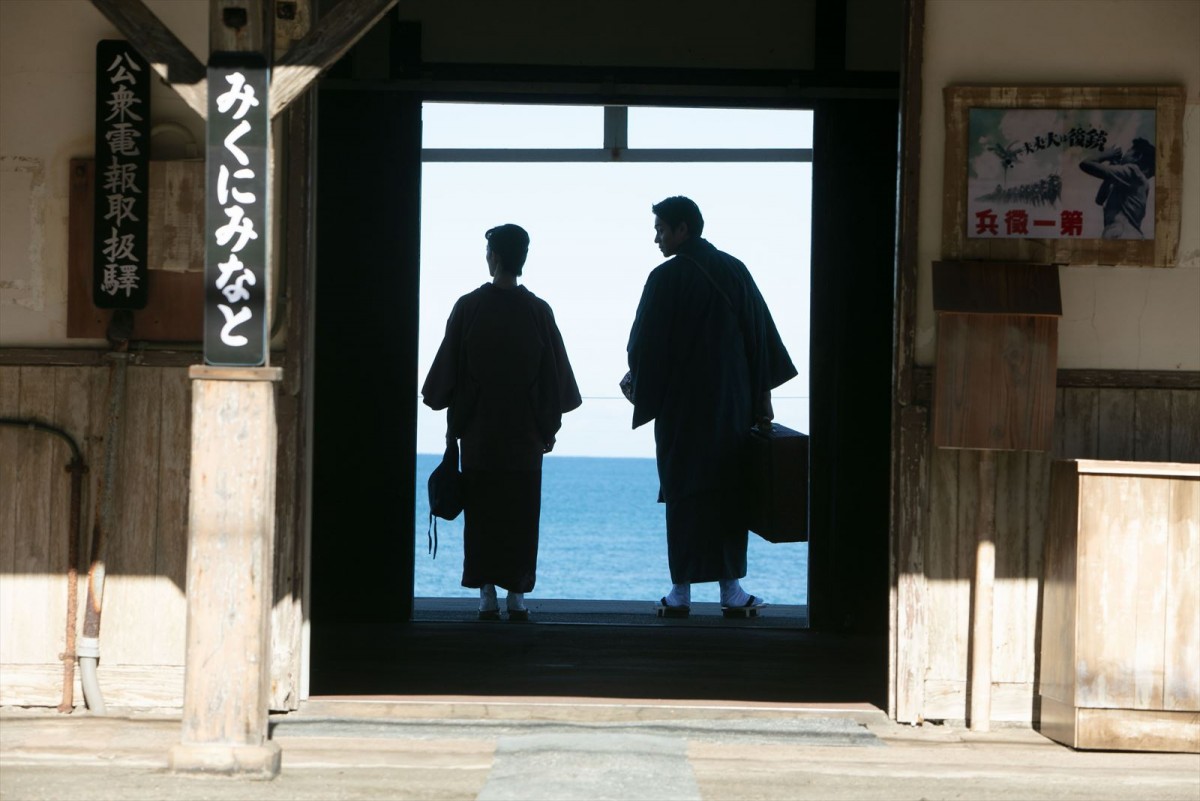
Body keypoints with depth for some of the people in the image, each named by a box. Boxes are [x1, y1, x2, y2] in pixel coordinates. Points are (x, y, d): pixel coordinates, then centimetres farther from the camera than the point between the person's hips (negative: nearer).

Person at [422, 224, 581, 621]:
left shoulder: (468, 307, -6)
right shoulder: (538, 311, -3)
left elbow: (447, 369, -1)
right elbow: (555, 375, 2)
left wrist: (453, 416, 11)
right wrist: (550, 425, 12)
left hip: (478, 430, -1)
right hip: (525, 434, 1)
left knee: (481, 513, 5)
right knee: (521, 514, 6)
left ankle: (487, 595, 2)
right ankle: (516, 595, 3)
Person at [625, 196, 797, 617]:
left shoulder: (666, 278, -8)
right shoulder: (734, 271, 4)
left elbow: (645, 344, -5)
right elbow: (761, 335, 5)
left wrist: (636, 385, 14)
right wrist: (762, 396, 9)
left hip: (681, 404, -3)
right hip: (732, 403, 3)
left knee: (683, 493, 1)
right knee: (729, 490, 8)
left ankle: (682, 590, 0)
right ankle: (731, 587, 6)